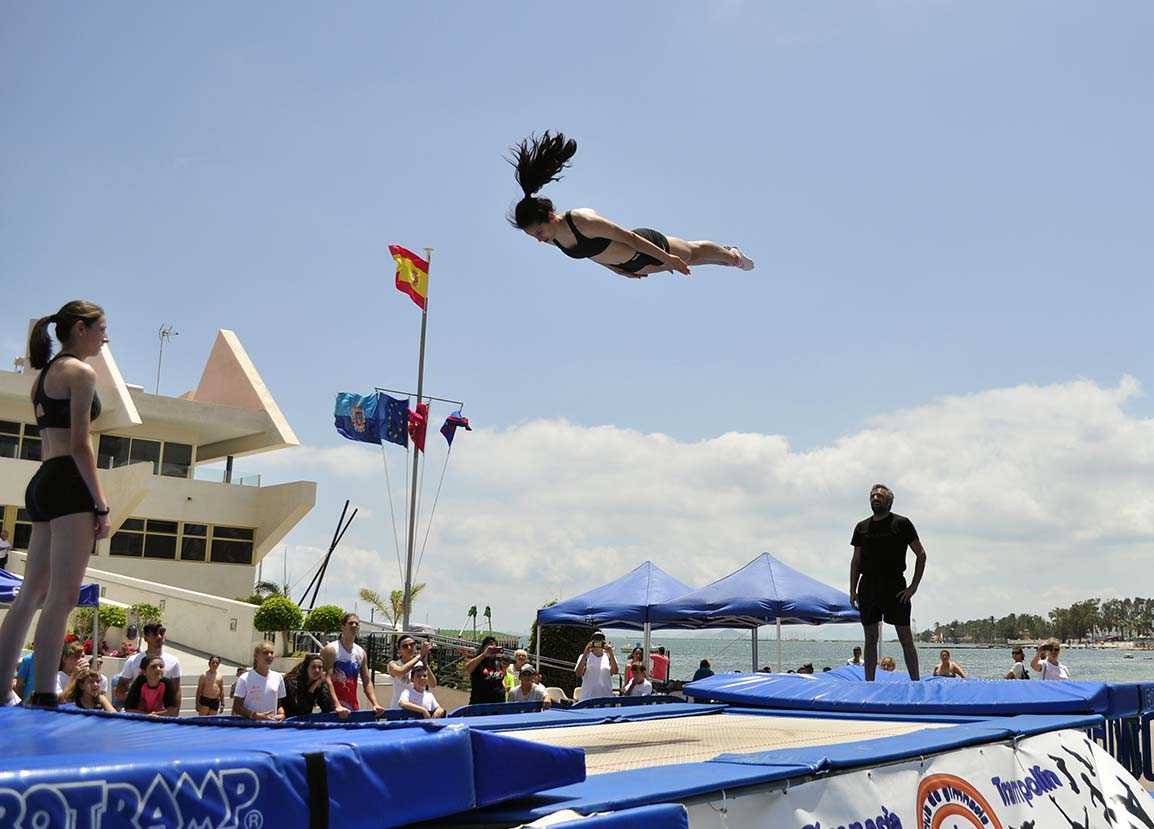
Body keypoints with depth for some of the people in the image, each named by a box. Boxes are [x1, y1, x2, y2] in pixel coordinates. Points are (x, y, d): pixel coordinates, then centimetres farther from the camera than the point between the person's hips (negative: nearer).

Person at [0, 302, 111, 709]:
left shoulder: (45, 375, 22)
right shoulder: (81, 372, -5)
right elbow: (79, 444, -13)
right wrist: (101, 503, -13)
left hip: (42, 482, 10)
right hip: (69, 483, -10)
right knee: (63, 596, -12)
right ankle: (43, 696, -15)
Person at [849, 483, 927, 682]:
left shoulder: (901, 523, 0)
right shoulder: (861, 527, 12)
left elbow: (921, 554, 1)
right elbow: (855, 561, 15)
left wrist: (913, 586, -6)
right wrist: (852, 591, 7)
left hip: (894, 586, -3)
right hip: (868, 586, 4)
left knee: (906, 638, 0)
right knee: (870, 640, 7)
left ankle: (916, 682, 5)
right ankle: (869, 683, 12)